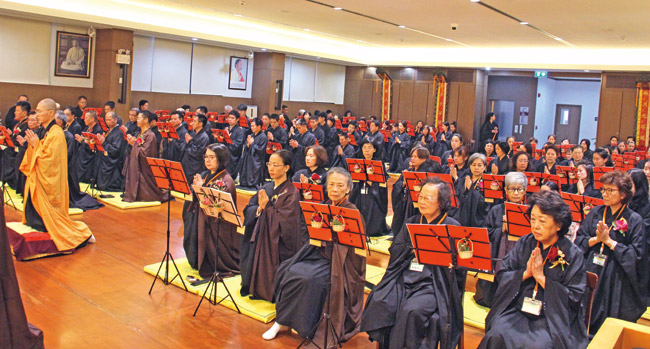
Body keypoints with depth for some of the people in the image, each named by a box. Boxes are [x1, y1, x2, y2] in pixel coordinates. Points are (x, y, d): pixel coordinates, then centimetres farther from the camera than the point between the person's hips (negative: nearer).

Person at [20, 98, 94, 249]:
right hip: (39, 180, 9)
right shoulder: (45, 131, 10)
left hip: (49, 182, -9)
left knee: (51, 215, 0)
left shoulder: (56, 134, -18)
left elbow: (49, 159, -22)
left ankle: (83, 234, 13)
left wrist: (35, 145, -15)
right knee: (34, 213, 14)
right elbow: (36, 157, 15)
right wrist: (32, 145, -1)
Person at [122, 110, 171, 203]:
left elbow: (145, 153, -22)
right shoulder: (140, 134, 10)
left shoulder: (150, 135, -16)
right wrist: (131, 143, -1)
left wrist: (134, 144, -13)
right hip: (136, 166, 8)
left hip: (144, 169, -8)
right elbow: (136, 150, 15)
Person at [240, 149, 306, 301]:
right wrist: (259, 209, -15)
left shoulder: (291, 192, -11)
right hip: (261, 239, 6)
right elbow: (248, 210, 5)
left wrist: (266, 207, -19)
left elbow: (284, 220, -21)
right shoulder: (266, 188, 9)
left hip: (278, 244, -6)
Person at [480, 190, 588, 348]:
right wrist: (525, 274, -12)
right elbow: (500, 276, 4)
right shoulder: (524, 243, 5)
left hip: (553, 317, -2)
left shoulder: (573, 254, -4)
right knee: (497, 336, -23)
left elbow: (575, 297, -8)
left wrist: (541, 278, -14)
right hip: (517, 310, 3)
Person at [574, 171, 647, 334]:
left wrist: (609, 241, -14)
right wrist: (596, 239, -13)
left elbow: (636, 255, -10)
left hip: (616, 280, -3)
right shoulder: (596, 212, 5)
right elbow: (579, 239, 4)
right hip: (591, 274, 3)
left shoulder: (634, 220, -6)